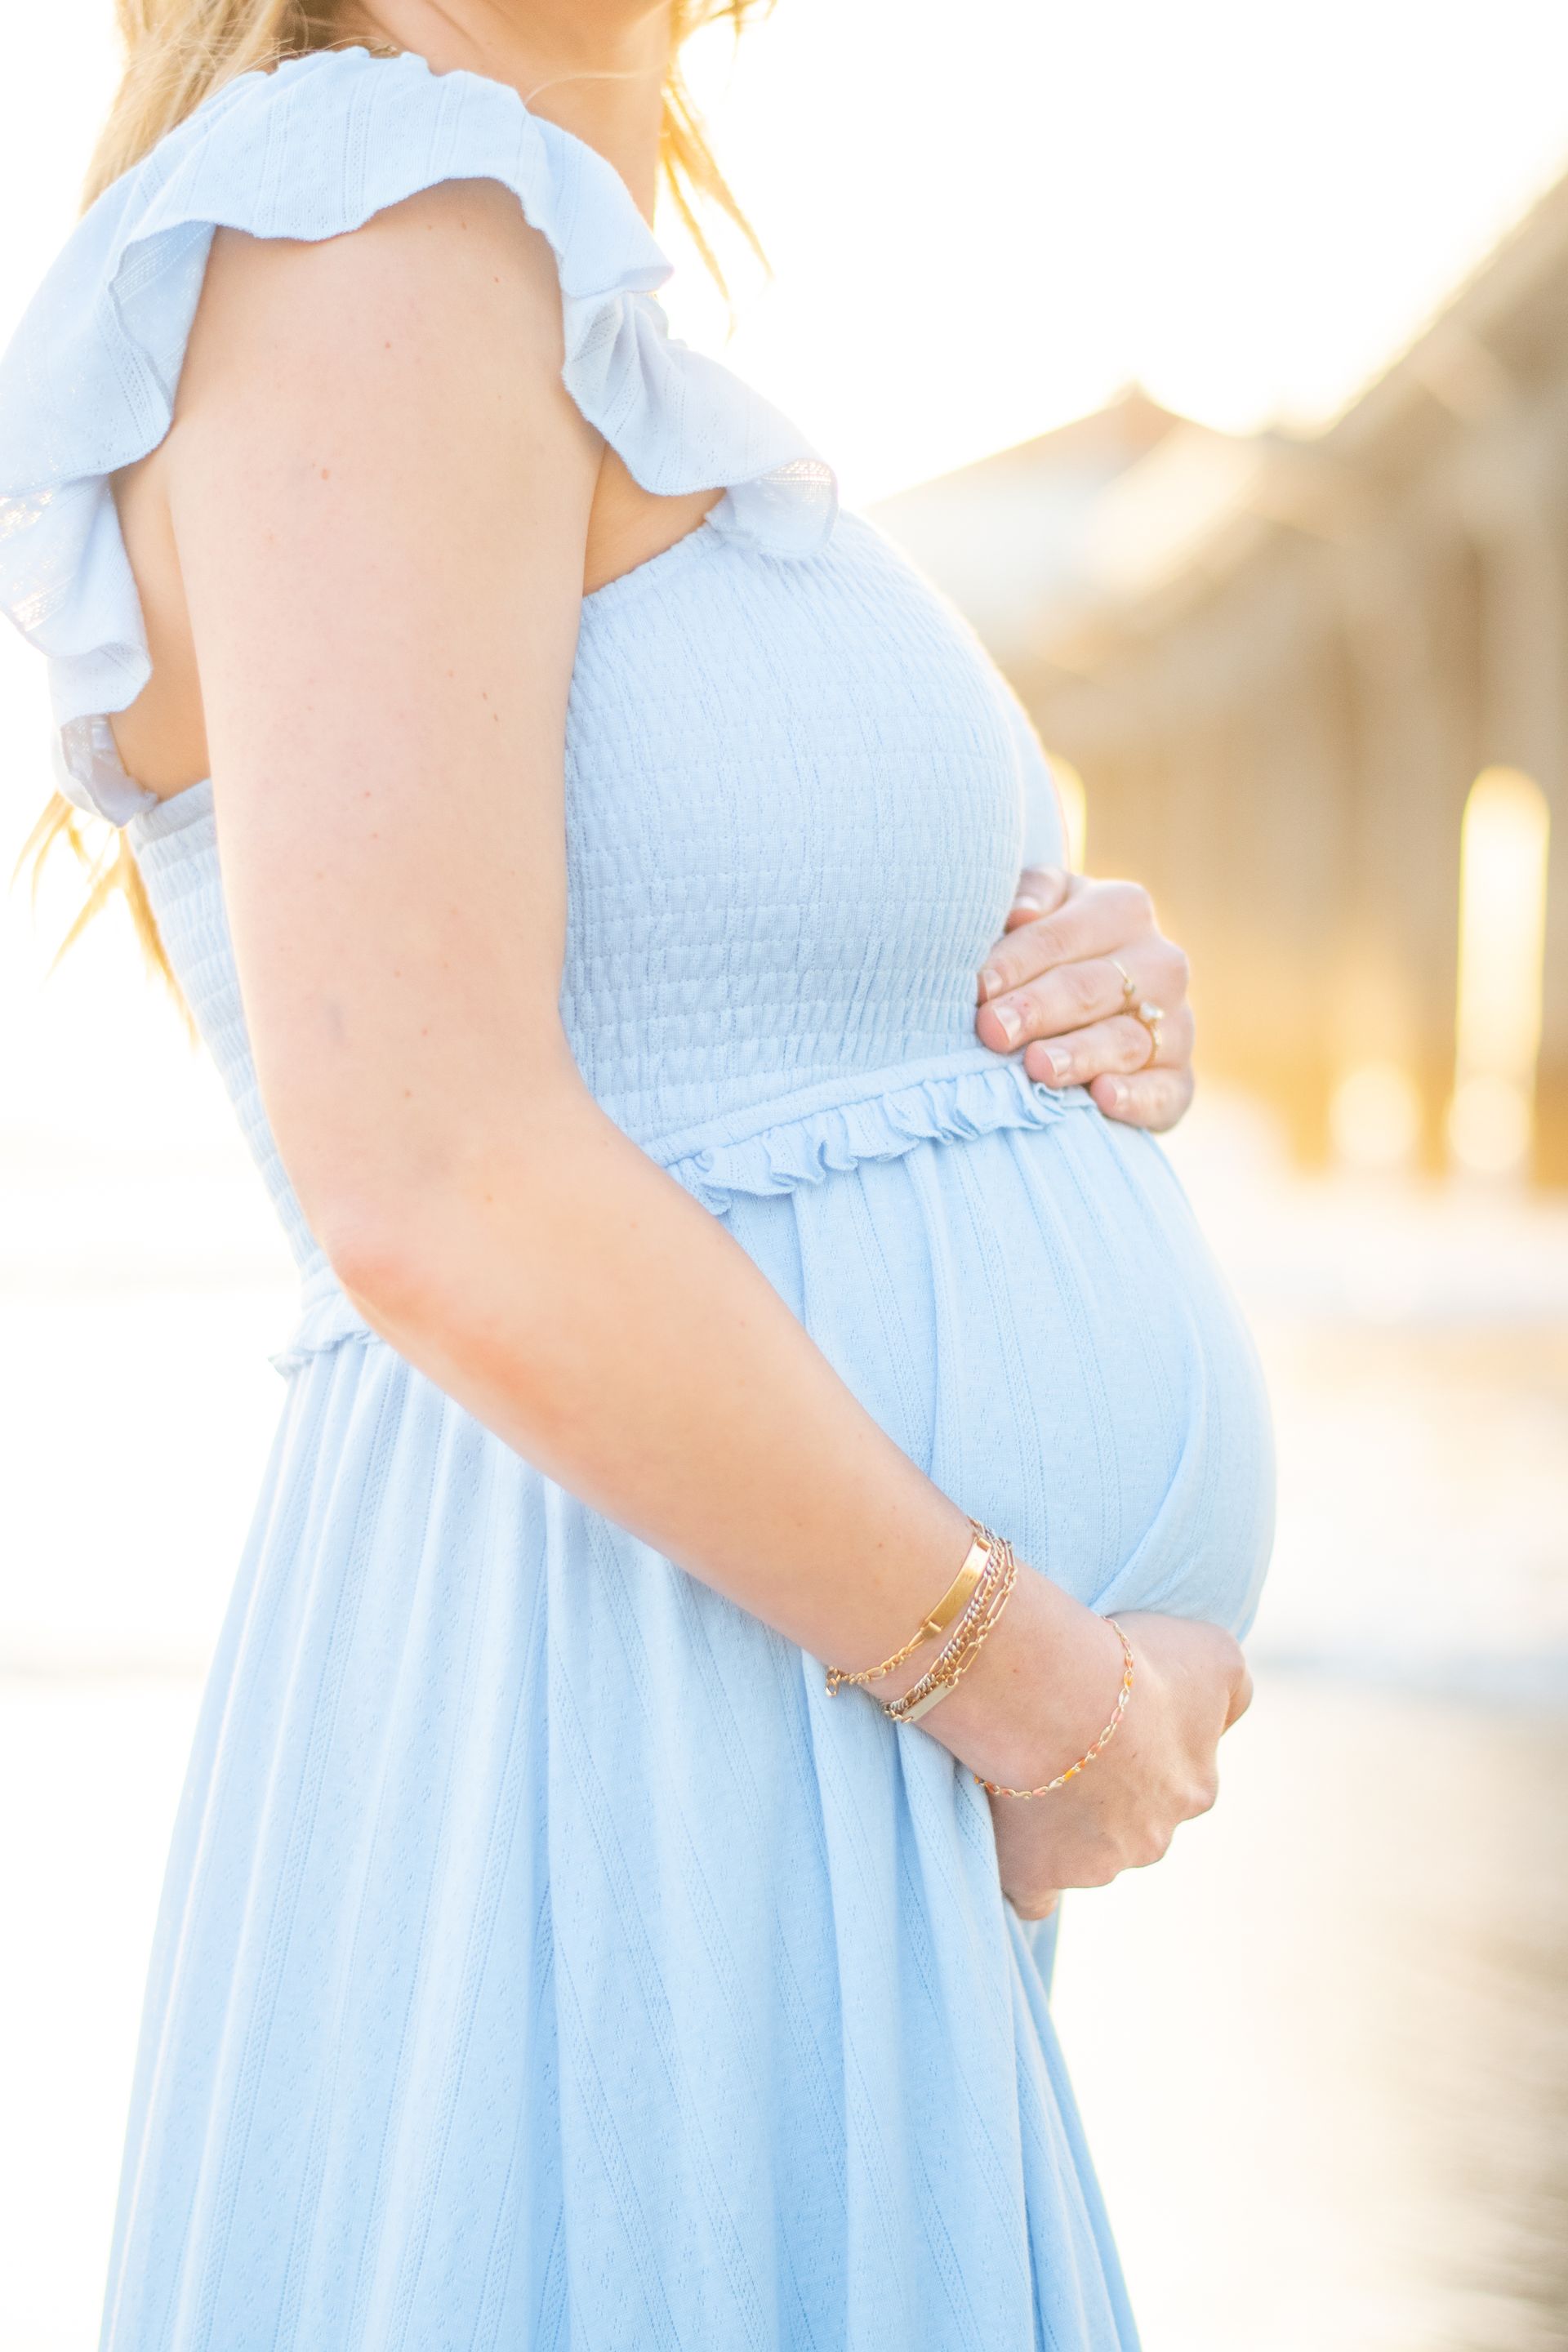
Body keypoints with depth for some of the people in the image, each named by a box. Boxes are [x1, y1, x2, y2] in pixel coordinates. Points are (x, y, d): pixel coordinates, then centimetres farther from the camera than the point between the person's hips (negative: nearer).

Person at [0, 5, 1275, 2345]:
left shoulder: (624, 452, 17)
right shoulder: (354, 237, -13)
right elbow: (426, 1189, -24)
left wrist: (1085, 1021, 1)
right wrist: (1040, 1687, -14)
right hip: (639, 1824, -10)